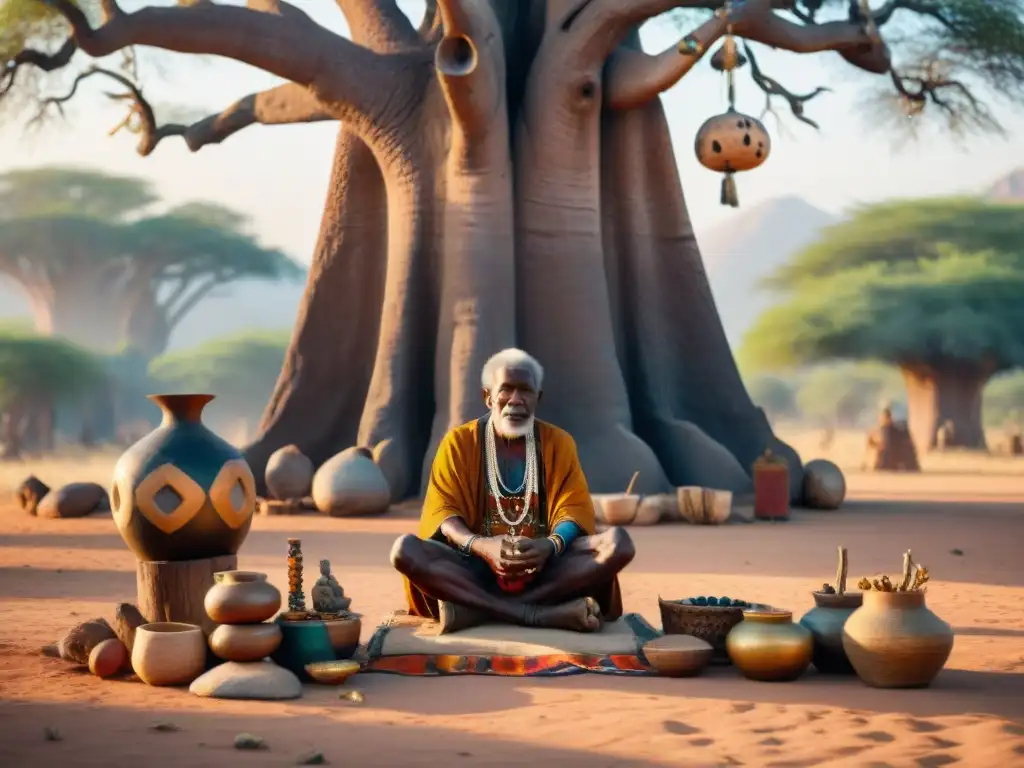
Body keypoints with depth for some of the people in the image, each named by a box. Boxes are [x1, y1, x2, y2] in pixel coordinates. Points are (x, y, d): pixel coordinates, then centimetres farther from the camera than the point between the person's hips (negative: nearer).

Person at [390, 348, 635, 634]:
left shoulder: (558, 442, 9)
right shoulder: (459, 442, 6)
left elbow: (573, 509, 0)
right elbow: (443, 510, -3)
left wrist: (550, 545, -25)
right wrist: (480, 545, -26)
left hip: (544, 568, 1)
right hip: (476, 567, -1)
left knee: (618, 542, -26)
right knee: (405, 549, -29)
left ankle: (474, 609, -34)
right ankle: (545, 615, -38)